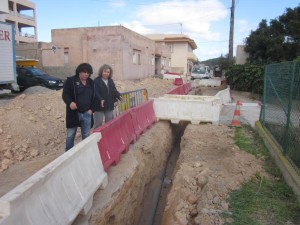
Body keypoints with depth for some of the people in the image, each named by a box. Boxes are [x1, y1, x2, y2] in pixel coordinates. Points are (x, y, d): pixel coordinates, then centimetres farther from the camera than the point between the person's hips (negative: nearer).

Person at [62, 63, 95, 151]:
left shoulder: (91, 82, 9)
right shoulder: (71, 81, -5)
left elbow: (94, 97, 15)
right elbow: (65, 94, -10)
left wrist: (91, 108, 2)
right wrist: (70, 102, -30)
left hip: (86, 113, 4)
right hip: (74, 113, -4)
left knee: (86, 135, 12)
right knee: (70, 135, 5)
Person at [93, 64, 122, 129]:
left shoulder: (110, 81, 11)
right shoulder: (96, 81, -11)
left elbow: (114, 90, 11)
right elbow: (95, 92, -20)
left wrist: (119, 96, -9)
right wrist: (101, 99, -34)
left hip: (109, 106, 7)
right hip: (99, 106, -6)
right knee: (98, 124, 1)